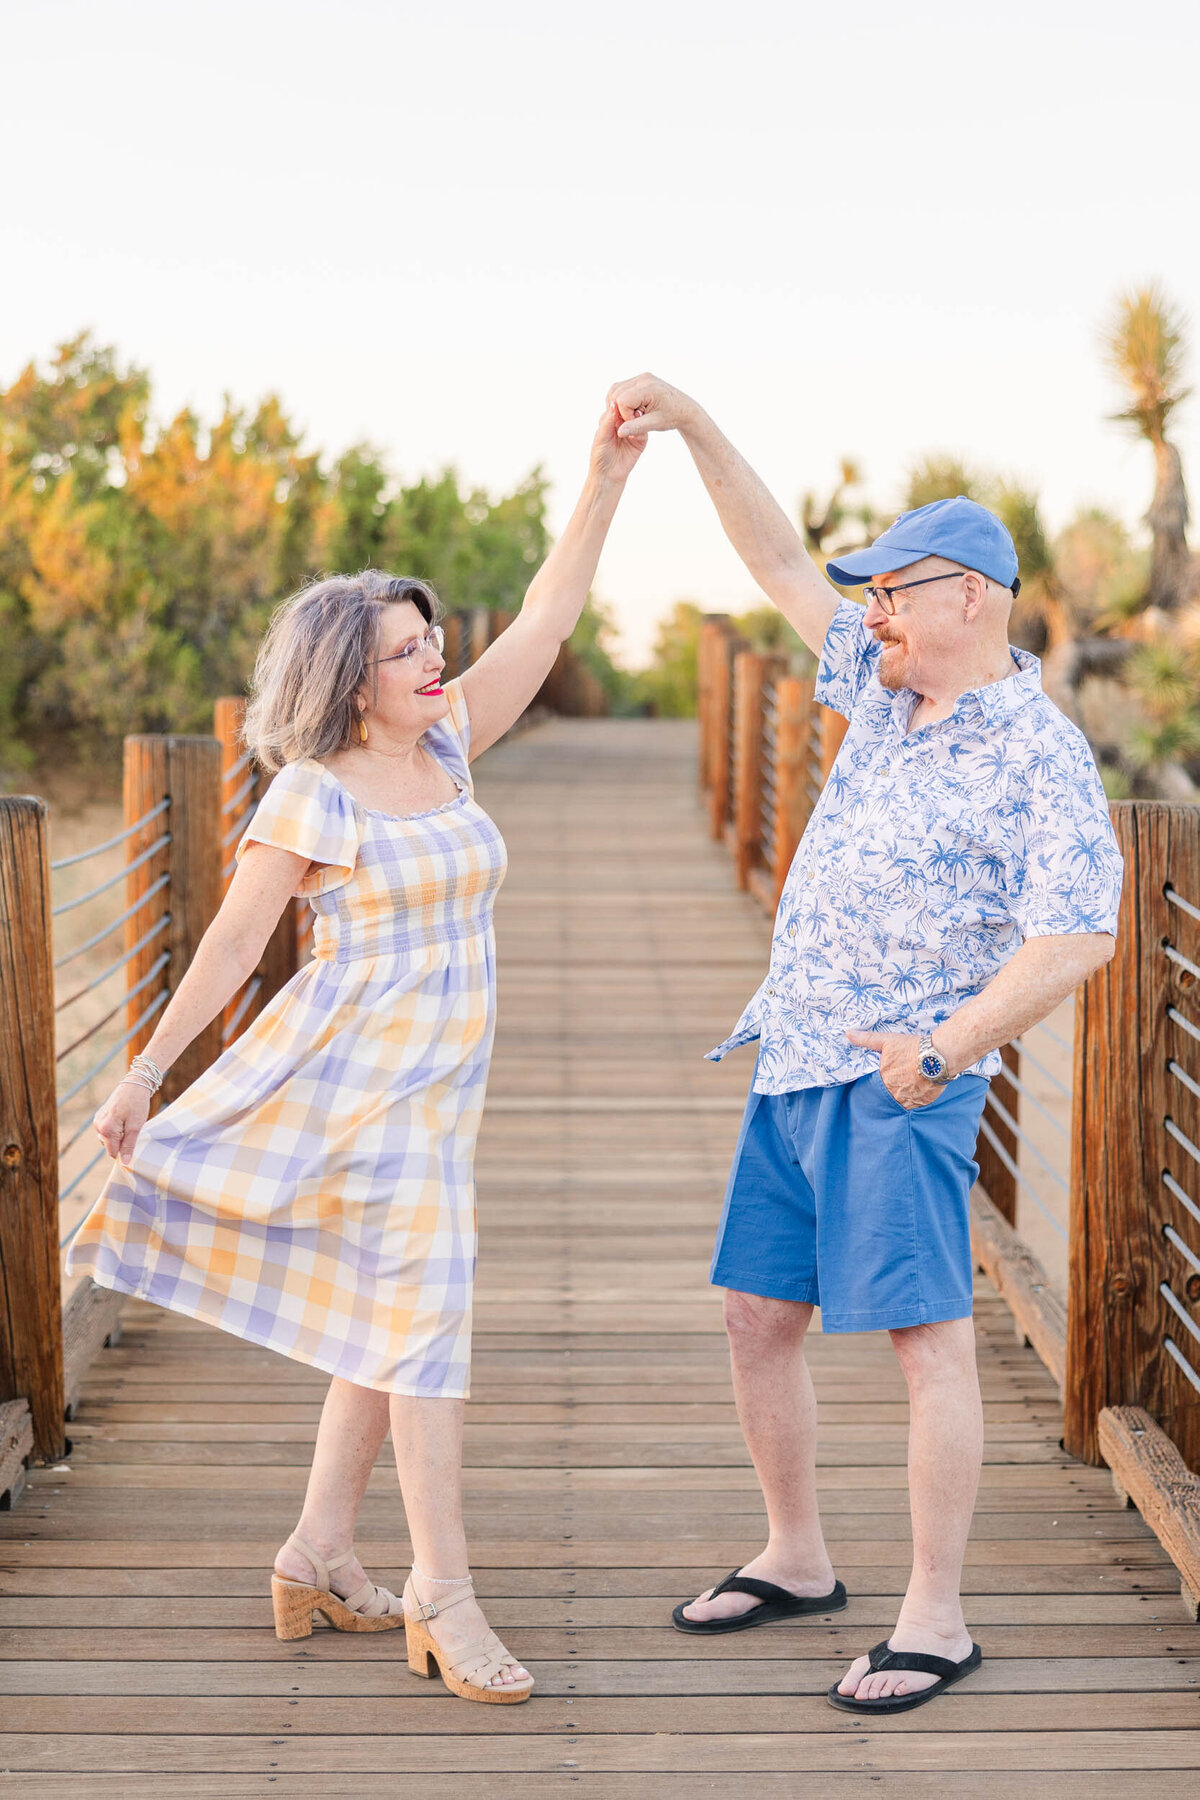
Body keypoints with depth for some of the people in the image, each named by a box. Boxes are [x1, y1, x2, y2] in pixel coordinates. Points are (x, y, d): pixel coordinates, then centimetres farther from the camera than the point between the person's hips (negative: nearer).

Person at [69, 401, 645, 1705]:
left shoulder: (446, 748, 8)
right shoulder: (313, 795, -11)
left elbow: (545, 619, 6)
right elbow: (233, 940, -8)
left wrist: (608, 473, 0)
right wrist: (144, 1073, -7)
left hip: (437, 1083, 8)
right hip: (363, 1071, -8)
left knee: (394, 1318, 12)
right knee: (424, 1310, -11)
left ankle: (318, 1558, 22)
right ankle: (441, 1593, -7)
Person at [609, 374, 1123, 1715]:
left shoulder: (1039, 757, -12)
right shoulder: (889, 694, 11)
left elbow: (1078, 933, -21)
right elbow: (783, 568, 18)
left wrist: (944, 1051, -19)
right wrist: (692, 425, 11)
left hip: (901, 1088, -8)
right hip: (795, 1065, 9)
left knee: (925, 1336, -7)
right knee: (758, 1315, 12)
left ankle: (935, 1621, 0)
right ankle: (796, 1562, 26)